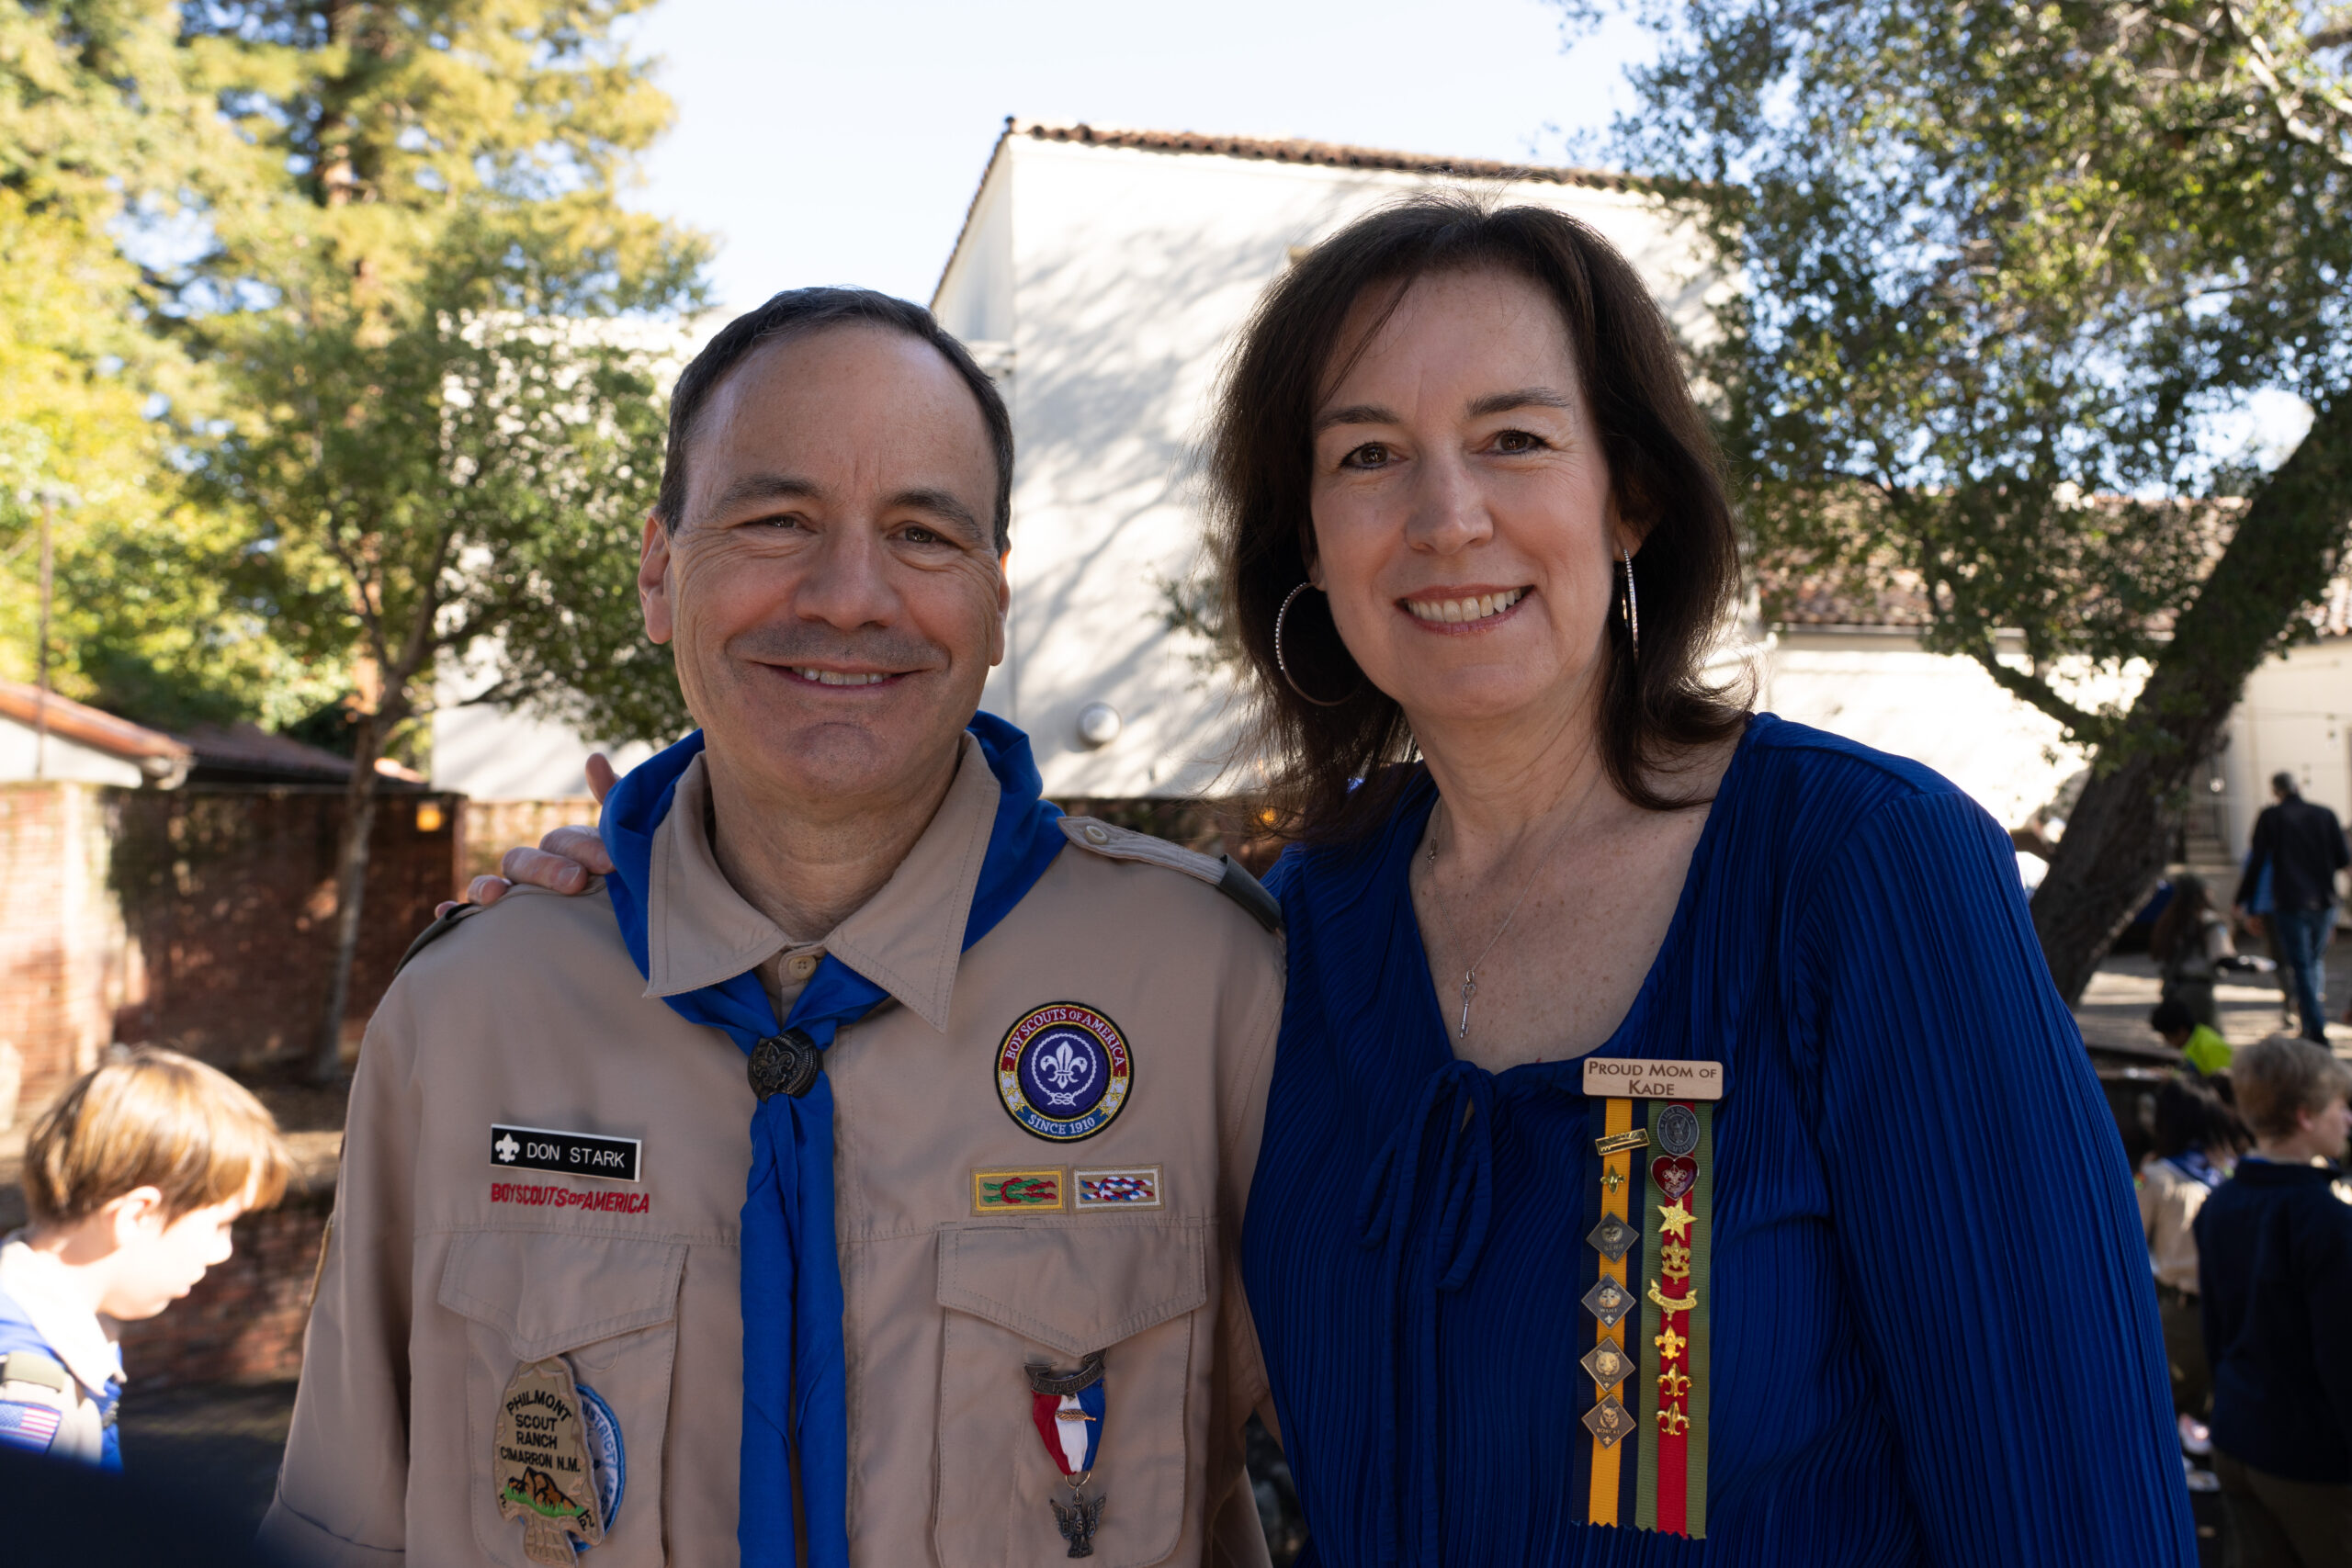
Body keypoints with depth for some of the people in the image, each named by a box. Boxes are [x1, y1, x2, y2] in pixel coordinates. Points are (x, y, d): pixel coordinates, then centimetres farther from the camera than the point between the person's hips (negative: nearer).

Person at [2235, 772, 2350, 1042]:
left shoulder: (2270, 817, -3)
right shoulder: (2325, 815, 4)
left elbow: (2257, 862, -4)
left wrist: (2242, 899, 4)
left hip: (2289, 901, -3)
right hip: (2324, 902, 3)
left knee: (2302, 967, 0)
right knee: (2316, 959, 21)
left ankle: (2317, 1032, -6)